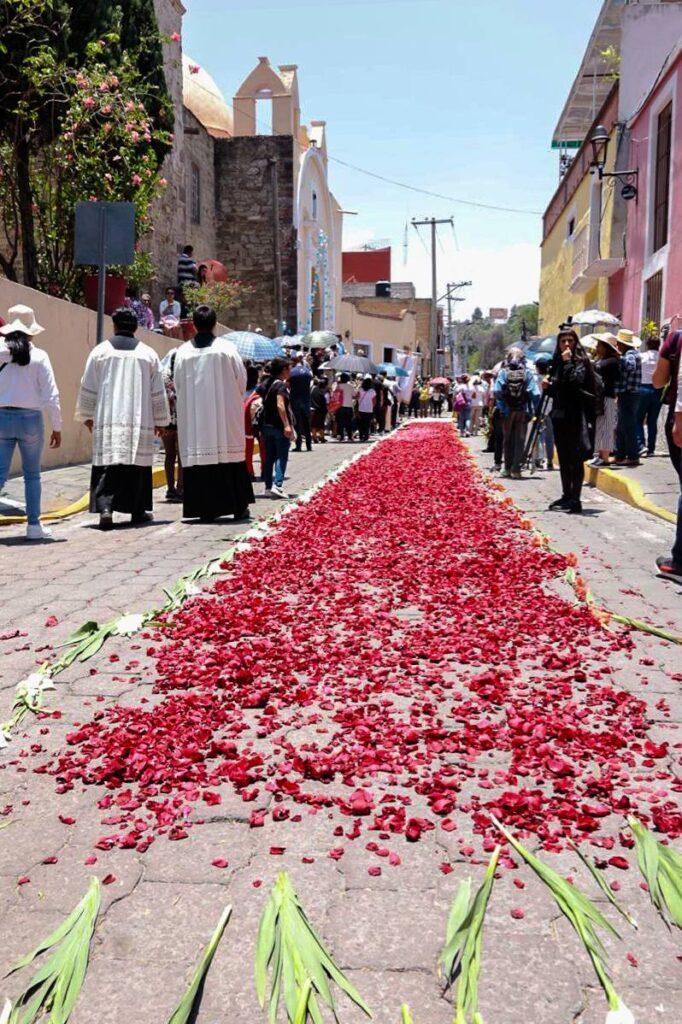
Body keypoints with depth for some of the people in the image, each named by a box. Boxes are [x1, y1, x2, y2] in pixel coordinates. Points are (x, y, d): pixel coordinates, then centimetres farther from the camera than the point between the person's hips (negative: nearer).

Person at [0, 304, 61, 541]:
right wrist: (57, 427, 1)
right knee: (32, 475, 13)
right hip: (30, 419, -1)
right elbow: (51, 395, -5)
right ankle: (33, 525, 17)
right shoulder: (39, 356, -5)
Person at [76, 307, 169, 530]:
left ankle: (105, 507, -18)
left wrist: (87, 416, 18)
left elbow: (87, 388, 6)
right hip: (139, 421, 1)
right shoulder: (148, 354, 4)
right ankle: (138, 510, 14)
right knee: (138, 464, 9)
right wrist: (161, 421, 15)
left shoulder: (100, 351, 3)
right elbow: (158, 392, 6)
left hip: (107, 420, 0)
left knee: (107, 464, -2)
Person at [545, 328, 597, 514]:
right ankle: (566, 495, 22)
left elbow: (576, 381, -23)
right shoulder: (558, 362, 15)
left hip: (576, 416, -8)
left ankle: (575, 499, -6)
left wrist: (568, 361, -18)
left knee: (576, 459, -7)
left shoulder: (581, 361, -6)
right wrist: (548, 386, 3)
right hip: (560, 415, 8)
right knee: (563, 458, 13)